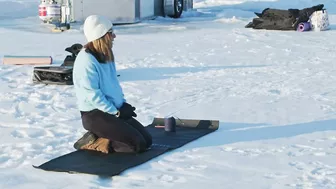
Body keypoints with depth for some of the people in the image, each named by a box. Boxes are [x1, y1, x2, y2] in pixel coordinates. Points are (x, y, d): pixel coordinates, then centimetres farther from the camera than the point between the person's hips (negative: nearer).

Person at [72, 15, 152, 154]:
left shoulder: (105, 56, 10)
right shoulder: (86, 60, -19)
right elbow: (93, 95, -22)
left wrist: (123, 104, 6)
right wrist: (116, 112, -16)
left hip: (112, 111, 9)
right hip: (94, 115, -9)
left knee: (147, 140, 4)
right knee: (138, 144, -16)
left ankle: (100, 138, 8)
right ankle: (94, 142, -5)